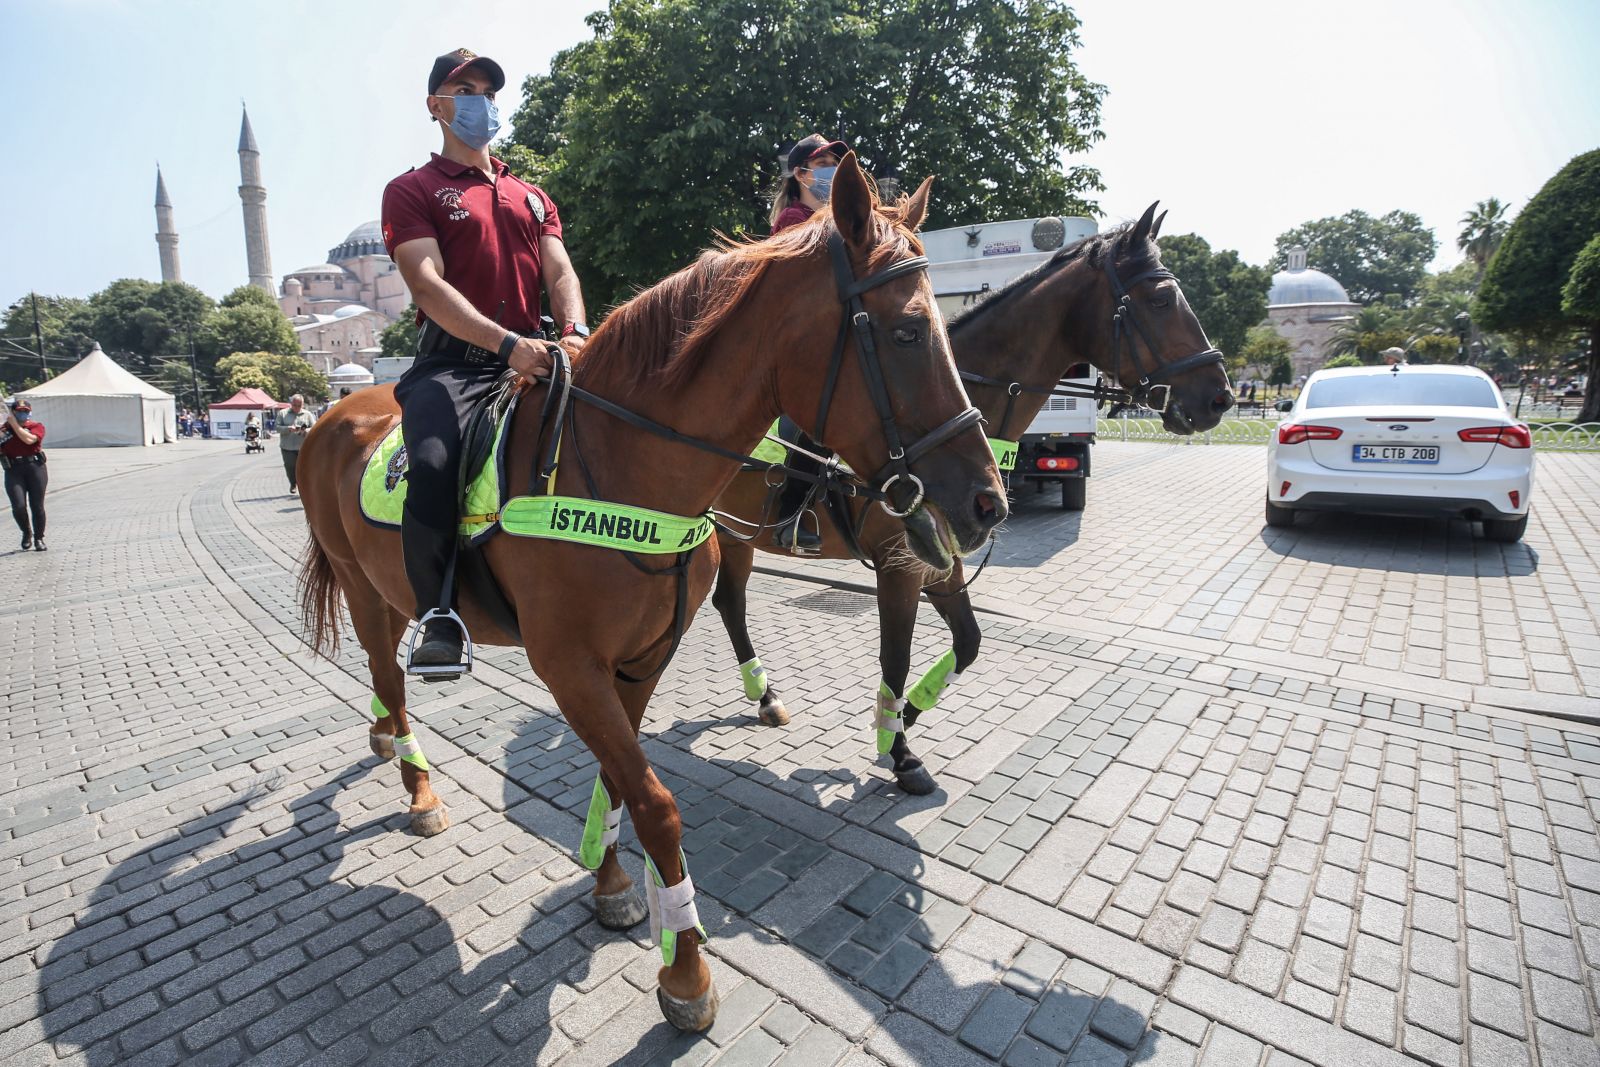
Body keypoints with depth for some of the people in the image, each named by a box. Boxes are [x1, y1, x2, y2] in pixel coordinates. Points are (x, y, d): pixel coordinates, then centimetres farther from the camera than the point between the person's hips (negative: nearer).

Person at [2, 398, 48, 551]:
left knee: (37, 506, 2)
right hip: (14, 471, 1)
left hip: (35, 467, -1)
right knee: (18, 506, -12)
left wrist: (14, 424, -5)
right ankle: (26, 532, 14)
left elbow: (28, 439, -14)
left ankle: (39, 538, 16)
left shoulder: (37, 426, 6)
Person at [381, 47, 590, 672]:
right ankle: (440, 617, -18)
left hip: (532, 358, 5)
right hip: (453, 362, -4)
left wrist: (574, 331, -14)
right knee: (434, 464, -32)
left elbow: (560, 274, 10)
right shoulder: (412, 191, 10)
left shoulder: (532, 197, 26)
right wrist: (508, 344, -23)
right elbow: (429, 286, -7)